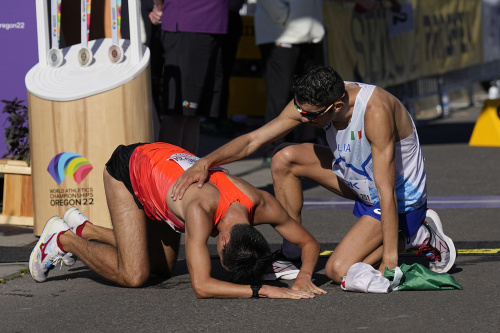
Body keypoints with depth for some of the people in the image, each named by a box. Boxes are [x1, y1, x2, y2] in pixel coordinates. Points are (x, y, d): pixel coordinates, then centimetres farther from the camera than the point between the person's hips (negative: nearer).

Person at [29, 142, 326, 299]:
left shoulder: (262, 205, -27)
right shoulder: (202, 210, -46)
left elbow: (310, 243, -12)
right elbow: (201, 286, -51)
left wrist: (304, 277, -31)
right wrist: (265, 290, -53)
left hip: (164, 160, 7)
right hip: (127, 169, -7)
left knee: (164, 268, 13)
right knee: (134, 275, -16)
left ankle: (84, 228, 29)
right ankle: (63, 239, 8)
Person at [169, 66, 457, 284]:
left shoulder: (375, 110, -36)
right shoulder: (310, 102, -14)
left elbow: (387, 192, -35)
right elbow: (253, 140, -8)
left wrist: (390, 260, -33)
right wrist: (206, 162, -23)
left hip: (401, 198, -7)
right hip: (358, 180, 7)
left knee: (339, 271, -19)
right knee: (285, 159, -5)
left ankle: (413, 236, 1)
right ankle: (292, 254, 8)